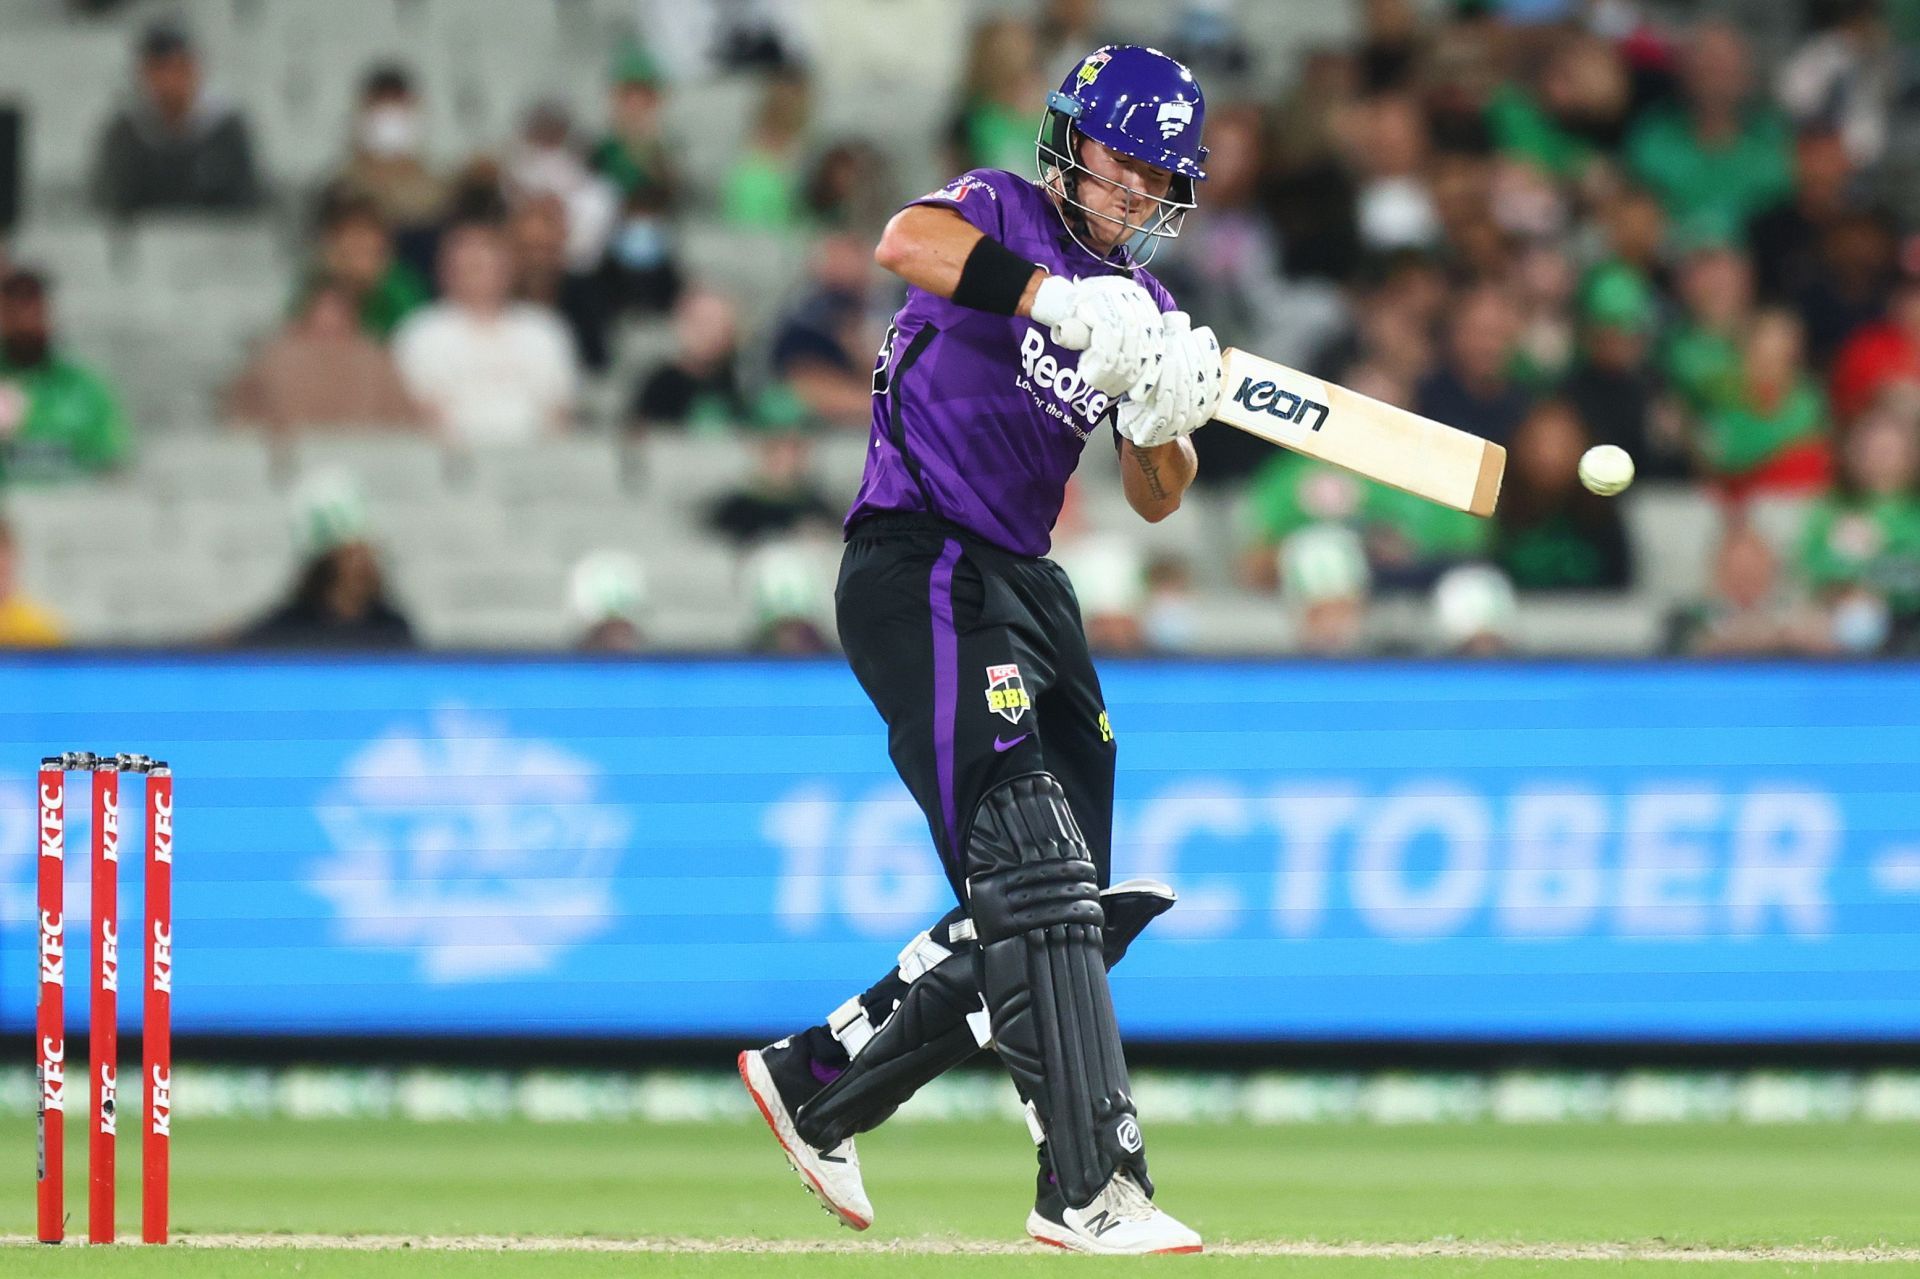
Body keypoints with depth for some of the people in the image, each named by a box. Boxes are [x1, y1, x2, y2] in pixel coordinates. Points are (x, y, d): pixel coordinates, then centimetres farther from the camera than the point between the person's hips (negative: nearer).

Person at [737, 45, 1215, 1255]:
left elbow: (1155, 498, 10)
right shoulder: (1004, 213, -2)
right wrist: (1064, 300, -36)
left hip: (1028, 586, 9)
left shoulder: (1143, 305, 17)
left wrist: (1169, 421, -12)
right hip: (922, 573, -9)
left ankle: (815, 1082, 23)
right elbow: (908, 242, -26)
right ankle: (1092, 1187, -24)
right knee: (1033, 876, -18)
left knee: (1068, 911, 10)